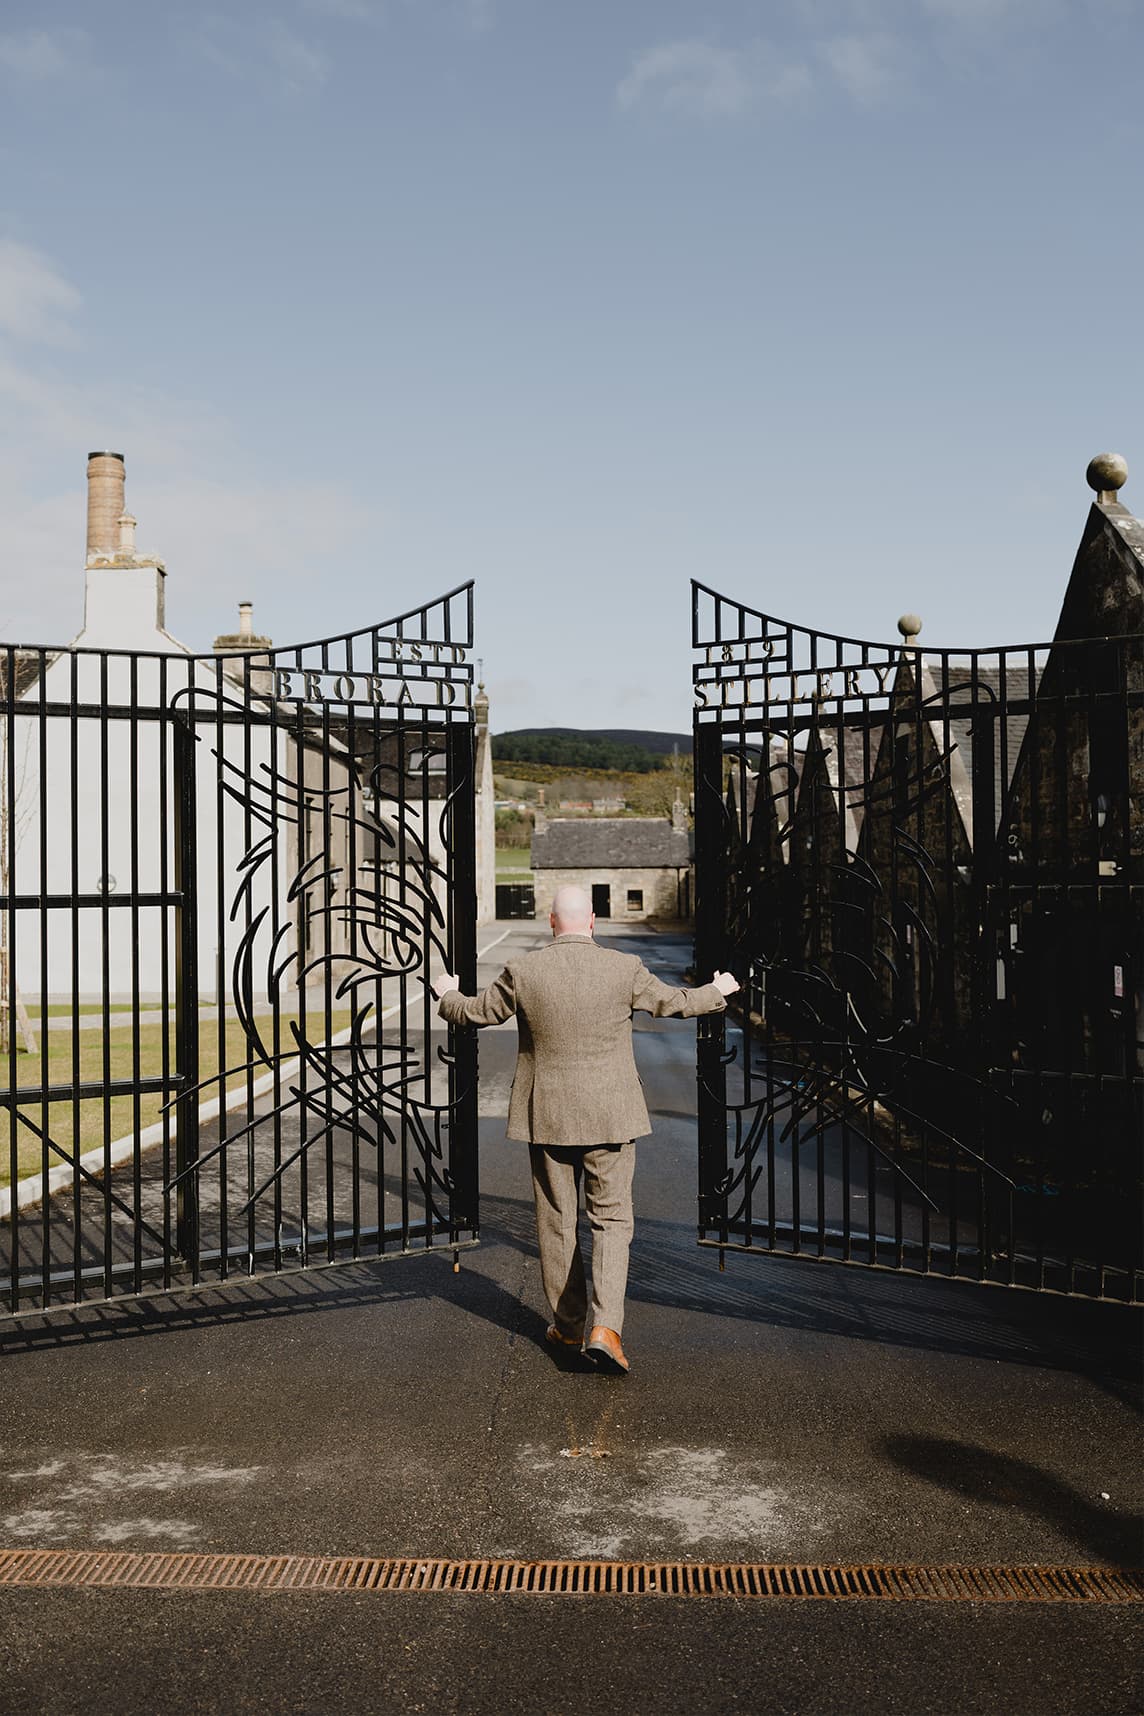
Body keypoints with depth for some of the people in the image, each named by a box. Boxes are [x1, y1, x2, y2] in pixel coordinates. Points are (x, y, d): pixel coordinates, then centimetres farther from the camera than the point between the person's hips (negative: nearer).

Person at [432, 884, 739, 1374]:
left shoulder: (523, 972, -7)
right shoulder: (625, 969, -8)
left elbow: (473, 1012, 7)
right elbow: (674, 1004, 7)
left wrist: (448, 993, 30)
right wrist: (717, 991, 28)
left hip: (547, 1117, 1)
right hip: (609, 1116, -1)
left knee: (557, 1223, 14)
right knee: (611, 1219, 7)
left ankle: (568, 1325, 25)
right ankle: (605, 1326, -8)